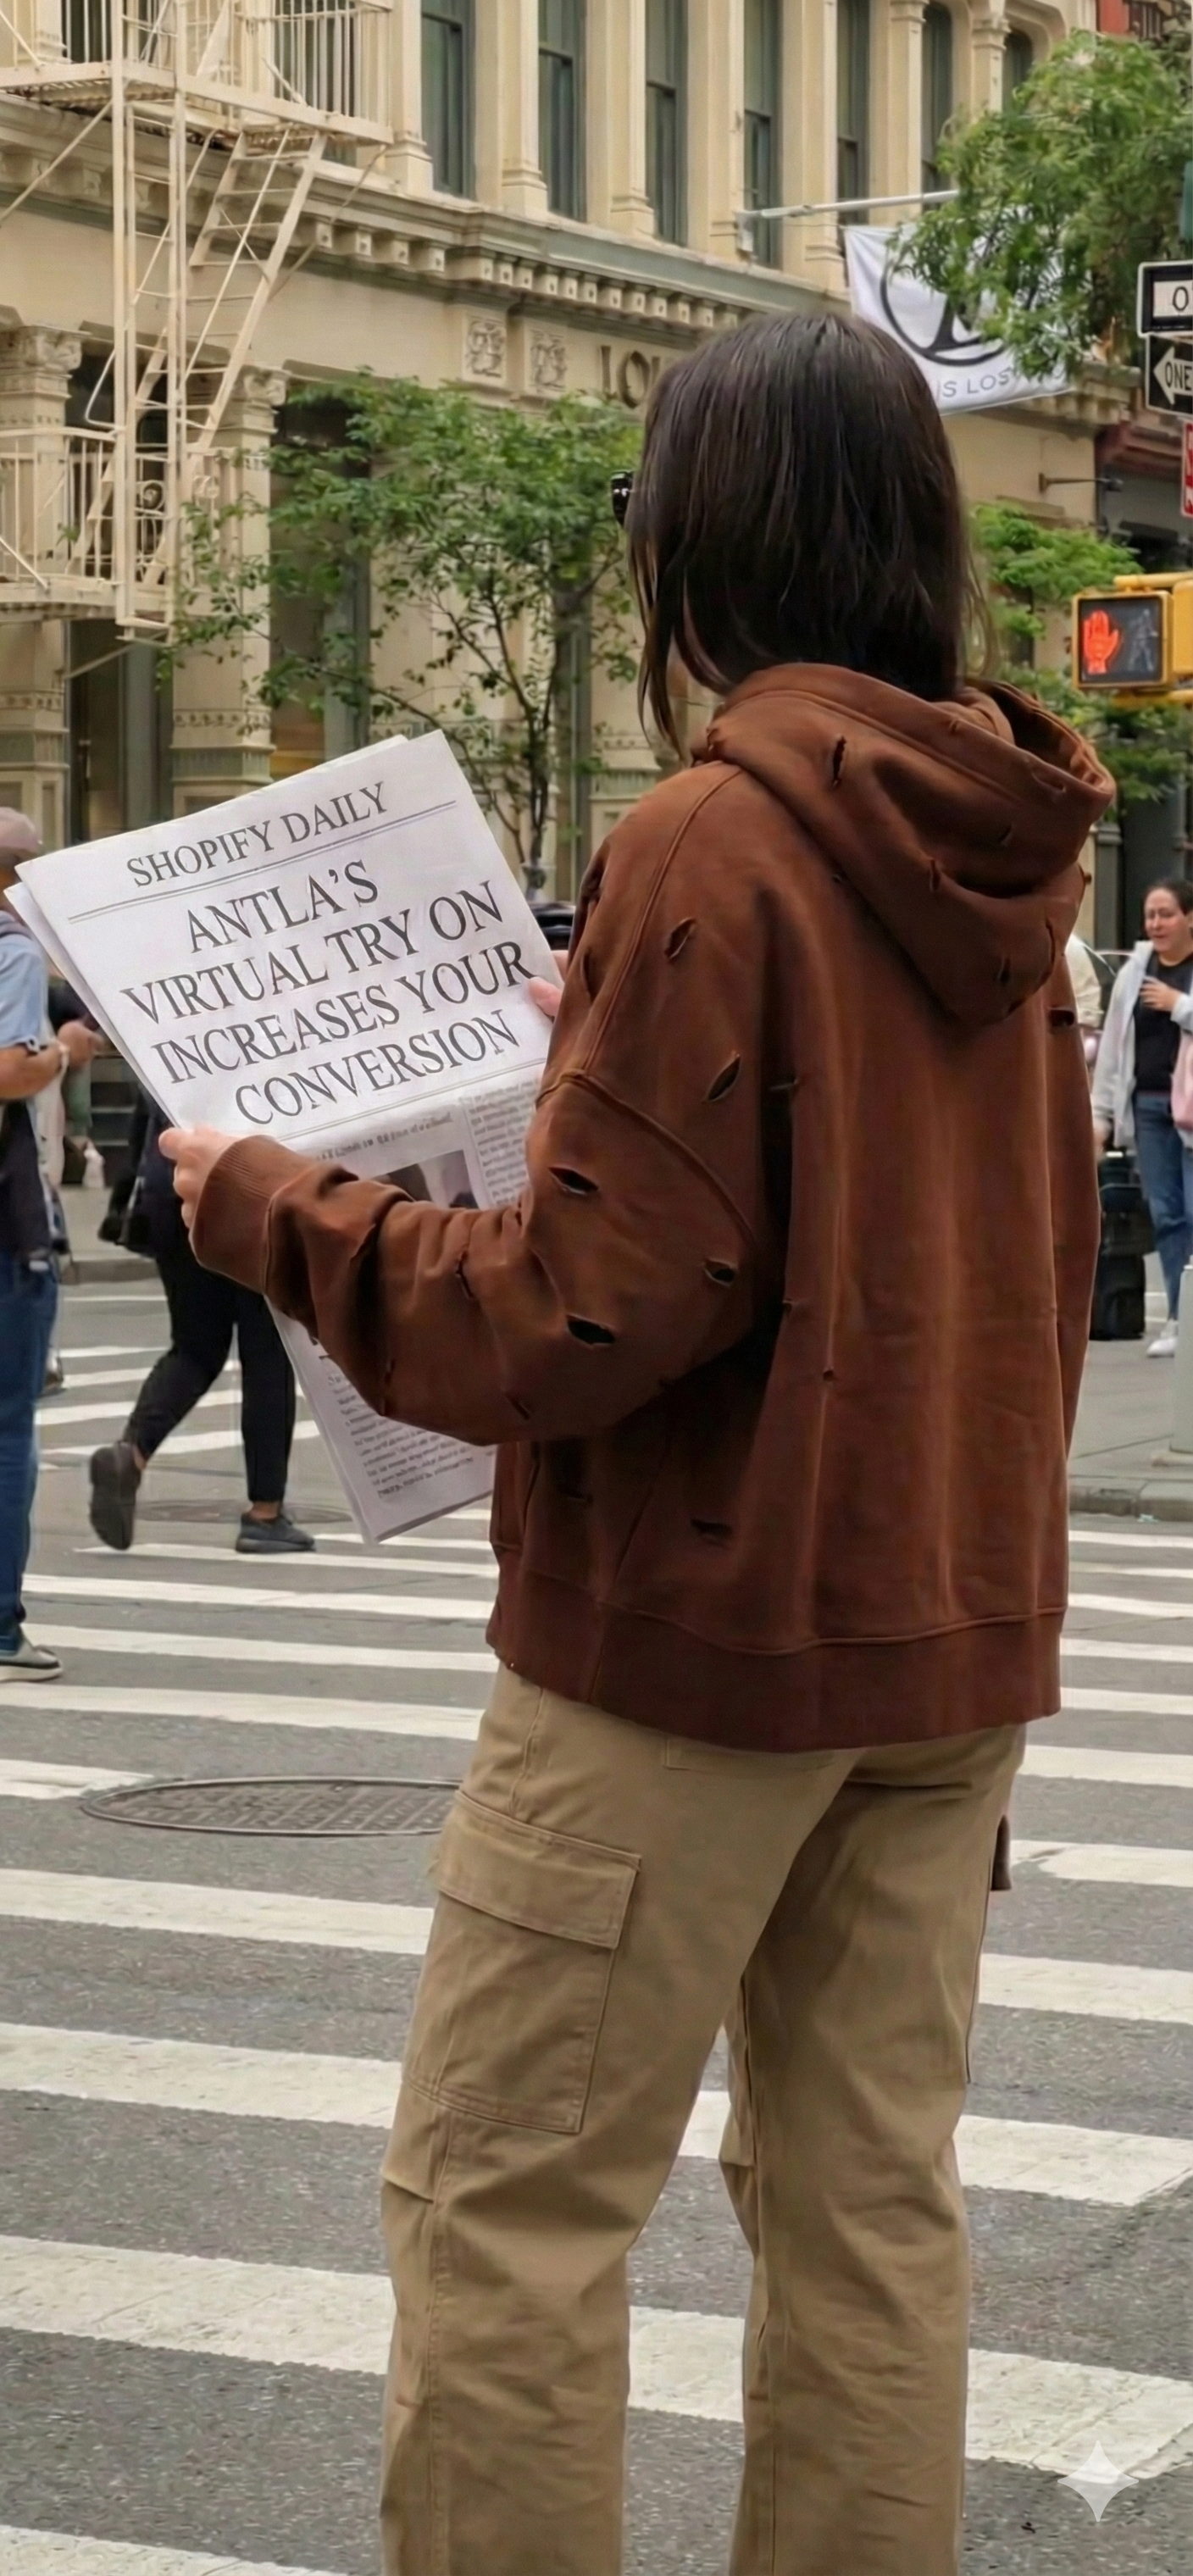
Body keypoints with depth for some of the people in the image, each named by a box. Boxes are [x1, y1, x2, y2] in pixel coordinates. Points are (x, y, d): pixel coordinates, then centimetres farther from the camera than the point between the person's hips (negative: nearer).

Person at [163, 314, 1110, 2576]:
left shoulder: (712, 845, -17)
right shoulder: (998, 847, 6)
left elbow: (589, 1318, -19)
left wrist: (273, 1211, -6)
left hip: (703, 1631, -8)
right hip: (953, 1626, 8)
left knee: (503, 2201, 1)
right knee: (870, 2195, 11)